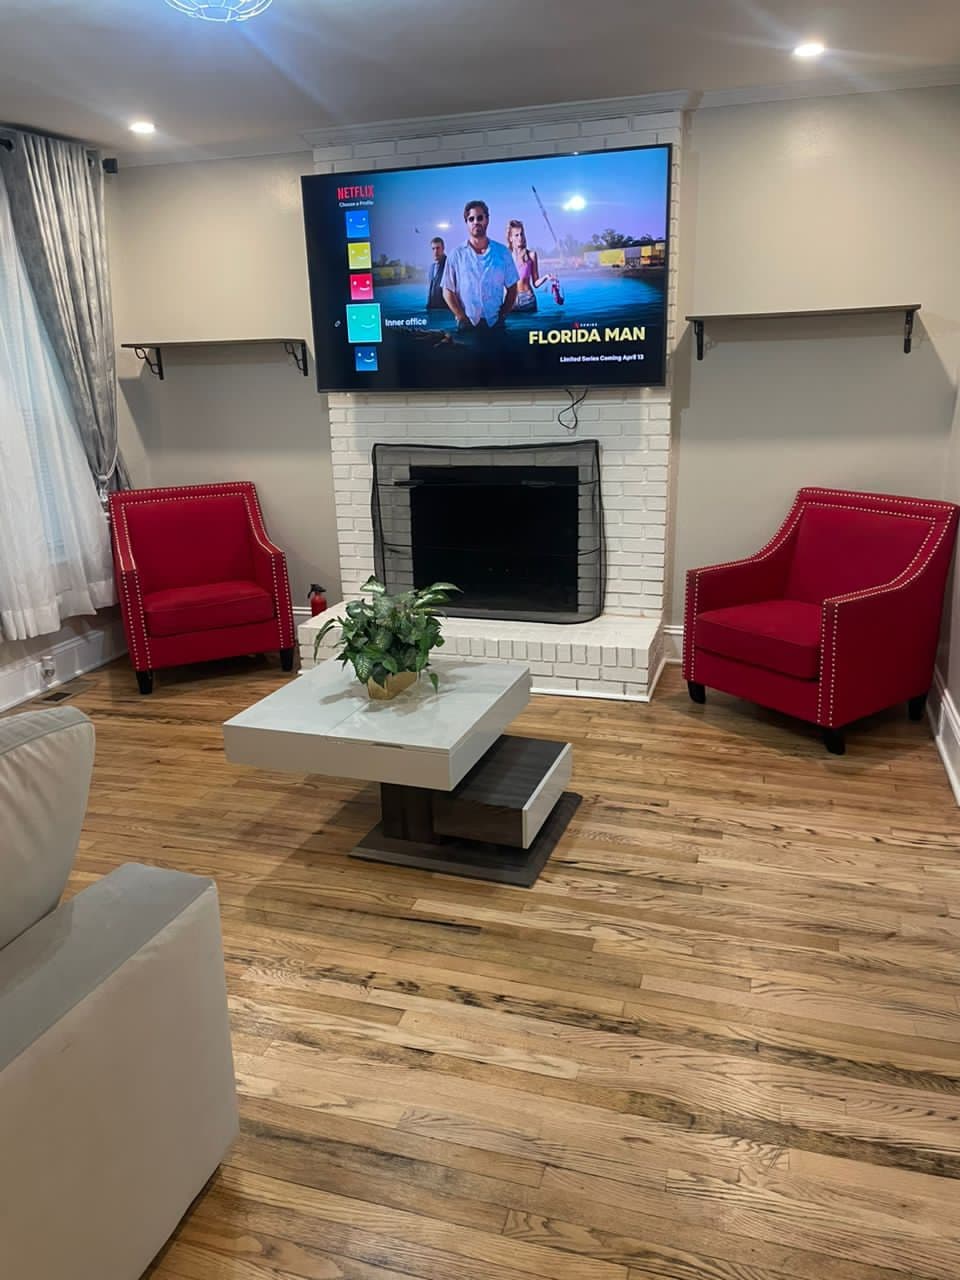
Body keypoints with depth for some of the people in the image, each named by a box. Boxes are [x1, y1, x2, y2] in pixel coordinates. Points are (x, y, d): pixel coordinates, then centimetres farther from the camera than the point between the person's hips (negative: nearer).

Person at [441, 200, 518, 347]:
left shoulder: (502, 252, 5)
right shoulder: (457, 254, 2)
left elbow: (512, 288, 9)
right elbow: (448, 291, 3)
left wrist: (502, 316, -1)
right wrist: (463, 318, -6)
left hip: (495, 324, 1)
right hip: (467, 326, -1)